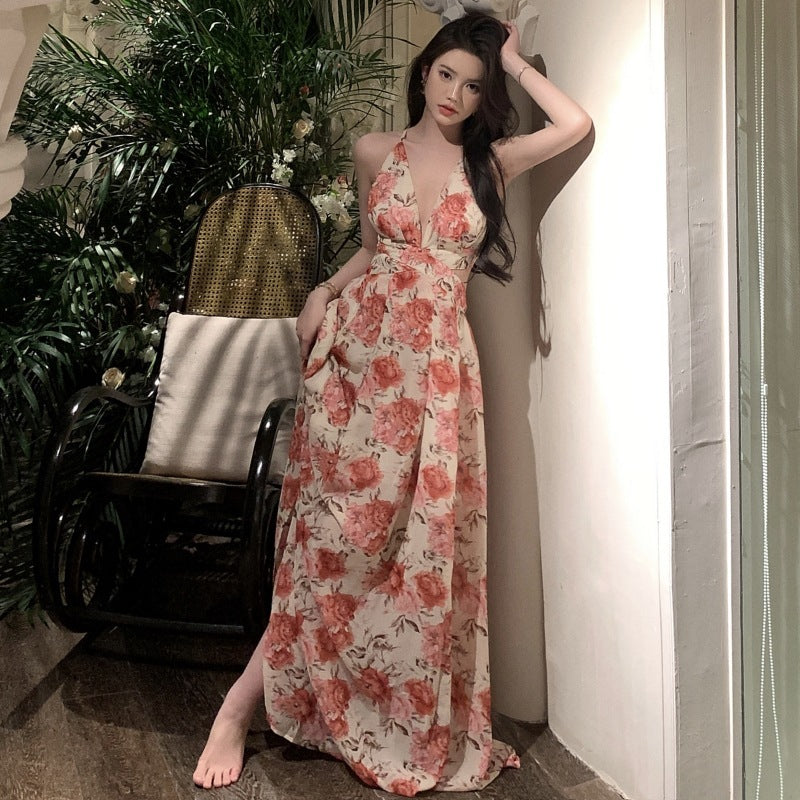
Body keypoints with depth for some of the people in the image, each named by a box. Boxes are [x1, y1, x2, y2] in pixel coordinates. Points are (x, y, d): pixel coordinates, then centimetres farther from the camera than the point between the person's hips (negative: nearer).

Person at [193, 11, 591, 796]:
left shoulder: (490, 162, 9)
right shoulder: (375, 151, 10)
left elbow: (576, 124, -5)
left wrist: (515, 63, 5)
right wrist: (326, 291, 2)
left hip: (437, 364, 1)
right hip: (362, 349, -1)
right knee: (341, 529, -5)